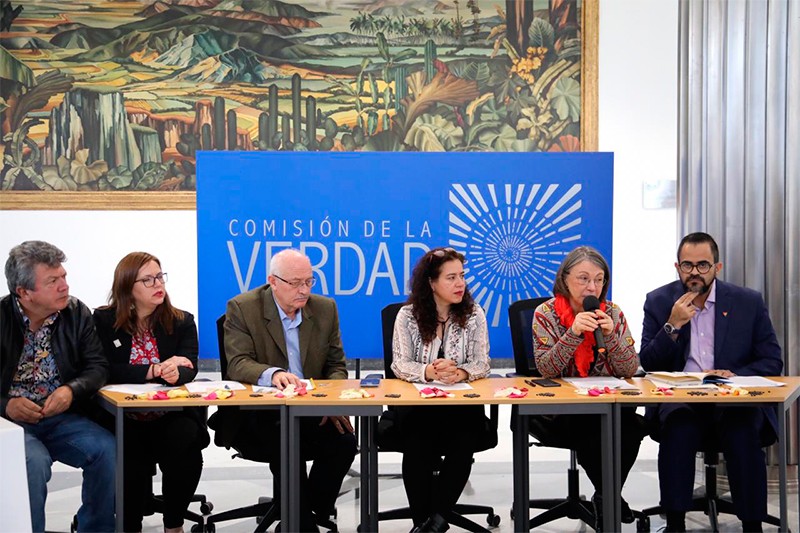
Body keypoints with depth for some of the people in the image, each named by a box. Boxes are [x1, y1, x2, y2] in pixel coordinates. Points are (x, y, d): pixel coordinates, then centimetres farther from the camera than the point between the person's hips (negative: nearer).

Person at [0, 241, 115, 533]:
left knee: (107, 449, -22)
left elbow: (97, 366, 2)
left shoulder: (77, 313, 3)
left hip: (61, 417, 3)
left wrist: (71, 390, -18)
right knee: (33, 461, -33)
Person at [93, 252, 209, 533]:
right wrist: (155, 370, -20)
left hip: (173, 415, 1)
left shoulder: (182, 322, 8)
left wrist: (176, 374, -31)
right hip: (123, 418, -1)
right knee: (132, 459, -30)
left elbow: (189, 367, -6)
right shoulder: (104, 321, 2)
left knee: (185, 448, -29)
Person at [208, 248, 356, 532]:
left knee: (344, 442, -25)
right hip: (258, 413, -3)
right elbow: (238, 364, -14)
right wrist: (273, 374, -36)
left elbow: (336, 366, 10)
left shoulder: (326, 309, 8)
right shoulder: (242, 308, -3)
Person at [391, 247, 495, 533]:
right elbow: (400, 365, -7)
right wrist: (429, 372, -29)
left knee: (463, 442, -31)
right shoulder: (408, 315, 1)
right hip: (416, 402, -1)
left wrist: (459, 373, -27)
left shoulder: (474, 314, 4)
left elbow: (482, 365, -3)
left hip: (461, 402, 1)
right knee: (417, 444, -31)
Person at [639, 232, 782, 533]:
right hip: (679, 402, 0)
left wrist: (735, 375, -14)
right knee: (677, 428, -33)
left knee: (744, 432, -32)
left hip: (734, 402, 0)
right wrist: (673, 325, -12)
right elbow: (647, 364, 3)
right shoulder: (659, 302, 7)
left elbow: (772, 361, 5)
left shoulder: (749, 302, 6)